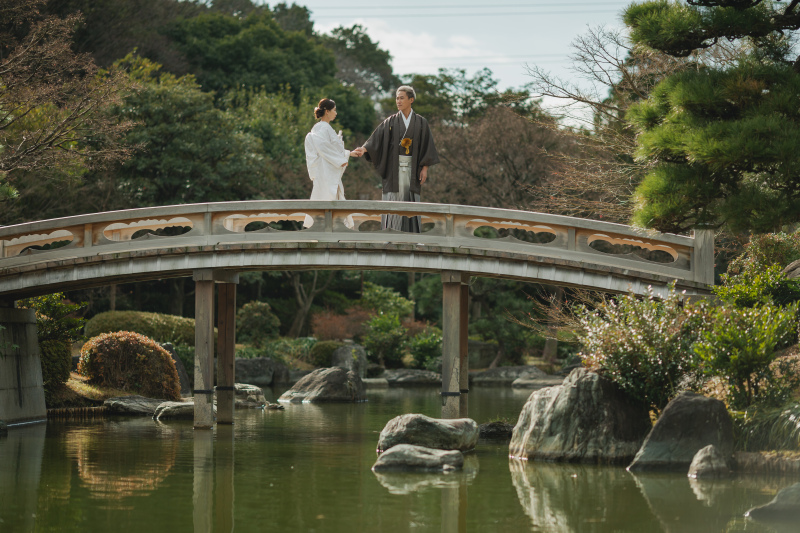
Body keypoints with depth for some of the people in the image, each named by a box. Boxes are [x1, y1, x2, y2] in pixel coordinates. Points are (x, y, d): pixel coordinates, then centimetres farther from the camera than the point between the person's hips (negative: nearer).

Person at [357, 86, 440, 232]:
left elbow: (427, 146, 5)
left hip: (412, 167, 0)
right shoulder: (391, 122, 6)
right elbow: (377, 138, -4)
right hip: (394, 167, 0)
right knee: (393, 202, -5)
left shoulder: (420, 123, 7)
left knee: (411, 202, -2)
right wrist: (365, 148, -22)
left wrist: (425, 168, -3)